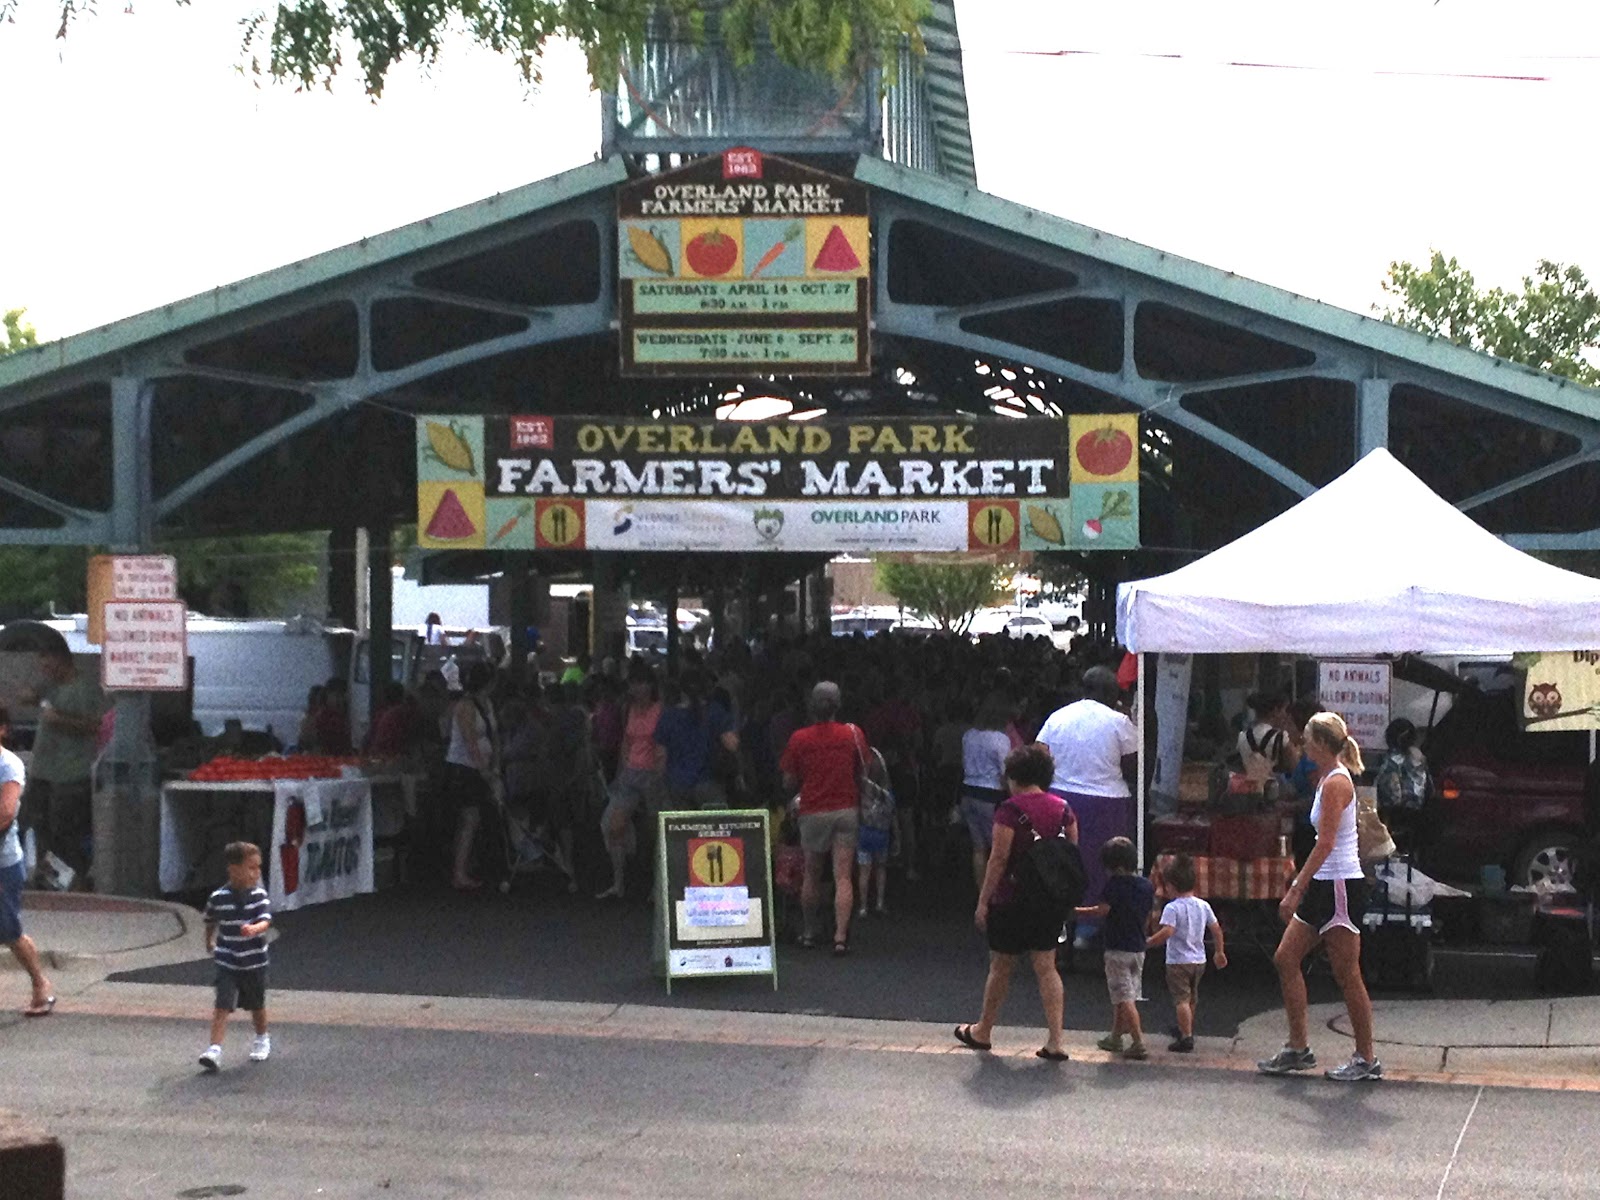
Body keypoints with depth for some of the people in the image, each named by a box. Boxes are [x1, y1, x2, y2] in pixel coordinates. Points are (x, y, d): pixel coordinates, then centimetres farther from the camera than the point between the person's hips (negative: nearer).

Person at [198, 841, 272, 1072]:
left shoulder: (259, 895, -9)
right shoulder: (217, 898, -9)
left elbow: (265, 921, -22)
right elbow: (211, 921, 11)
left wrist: (254, 929, -44)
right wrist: (209, 941, 25)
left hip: (254, 962, 1)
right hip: (227, 963, -1)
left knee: (257, 1005, 18)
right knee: (222, 1005, -13)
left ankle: (262, 1039, 42)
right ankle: (214, 1049, -17)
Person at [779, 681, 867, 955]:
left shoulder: (799, 739, -4)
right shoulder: (853, 734, -3)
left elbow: (788, 783, 0)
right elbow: (862, 772, 4)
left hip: (813, 812, 0)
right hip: (846, 811, 0)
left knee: (812, 876, 14)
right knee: (843, 877, -2)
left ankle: (809, 932, 23)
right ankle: (841, 936, -11)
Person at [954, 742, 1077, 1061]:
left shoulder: (1010, 810, -14)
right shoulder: (1063, 808, 3)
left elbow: (999, 859, -15)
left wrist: (983, 901, -10)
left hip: (1012, 900, -5)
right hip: (1051, 900, 5)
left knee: (1000, 967, 10)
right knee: (1046, 967, 7)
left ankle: (982, 1032, 27)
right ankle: (1055, 1042, -1)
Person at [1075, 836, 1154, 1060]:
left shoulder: (1115, 883, -13)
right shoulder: (1147, 886, 7)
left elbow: (1101, 911, -19)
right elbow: (1147, 919, 14)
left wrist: (1074, 911, -9)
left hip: (1118, 949, -7)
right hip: (1138, 949, 7)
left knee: (1125, 999, -6)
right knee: (1127, 996, 17)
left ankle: (1139, 1044, -13)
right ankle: (1115, 1038, 27)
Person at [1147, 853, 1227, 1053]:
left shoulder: (1172, 908, -16)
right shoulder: (1203, 906, 3)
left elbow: (1167, 932, -27)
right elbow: (1216, 929, 8)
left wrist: (1148, 943, -16)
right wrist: (1219, 952, 20)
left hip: (1178, 961, -7)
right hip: (1199, 960, 7)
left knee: (1181, 999, -8)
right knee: (1191, 998, 22)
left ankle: (1186, 1037, -17)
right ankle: (1186, 1030, 39)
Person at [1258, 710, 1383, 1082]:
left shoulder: (1336, 782, -16)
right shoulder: (1328, 778, 13)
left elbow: (1325, 844, -21)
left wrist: (1296, 891, -22)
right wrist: (1300, 882, 21)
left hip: (1341, 886, -10)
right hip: (1324, 885, 10)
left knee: (1347, 975, -3)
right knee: (1286, 958, 9)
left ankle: (1367, 1059, 7)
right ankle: (1298, 1048, 15)